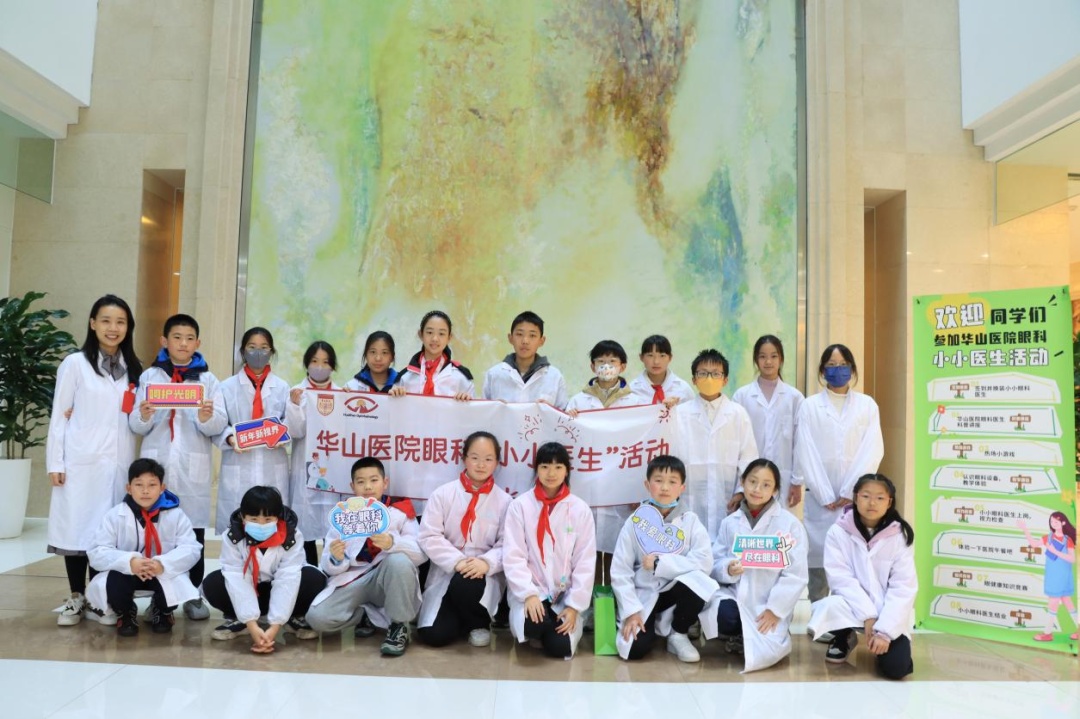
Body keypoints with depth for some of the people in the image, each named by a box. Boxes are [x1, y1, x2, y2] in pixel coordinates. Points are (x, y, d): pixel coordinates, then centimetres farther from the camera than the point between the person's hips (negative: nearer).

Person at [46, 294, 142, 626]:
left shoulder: (133, 369, 14)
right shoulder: (75, 363, 1)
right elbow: (59, 415, -1)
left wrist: (145, 416, -6)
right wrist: (55, 462, -6)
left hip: (118, 462, 3)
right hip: (81, 461, -3)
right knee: (77, 526, 2)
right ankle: (76, 597, 16)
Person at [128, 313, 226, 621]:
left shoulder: (207, 379, 7)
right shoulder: (150, 376, 9)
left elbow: (219, 425, -1)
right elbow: (136, 426, 6)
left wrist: (207, 418, -22)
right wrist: (144, 416, -16)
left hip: (193, 465, -1)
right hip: (156, 461, 1)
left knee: (193, 529, 0)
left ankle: (193, 594, 9)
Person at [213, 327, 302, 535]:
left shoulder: (282, 387, 11)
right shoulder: (227, 387, 7)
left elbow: (296, 428, 4)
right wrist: (229, 438, -17)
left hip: (273, 469, 1)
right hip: (237, 470, -1)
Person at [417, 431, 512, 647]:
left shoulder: (504, 501, -1)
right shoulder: (443, 494, -2)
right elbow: (429, 537, -7)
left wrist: (487, 563, -27)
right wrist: (457, 561, -22)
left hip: (484, 575, -1)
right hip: (445, 573, 1)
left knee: (466, 584, -37)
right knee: (433, 635, -17)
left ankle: (479, 623, -1)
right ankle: (459, 618, 20)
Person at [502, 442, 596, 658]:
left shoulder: (580, 509, -1)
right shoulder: (520, 505, -4)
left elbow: (585, 562, -1)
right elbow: (513, 556, -8)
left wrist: (574, 606, -8)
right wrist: (529, 594, -19)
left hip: (564, 594, 1)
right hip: (530, 590, -1)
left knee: (560, 648, -19)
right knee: (532, 624, -32)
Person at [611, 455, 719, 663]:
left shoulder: (690, 521, -5)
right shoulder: (635, 521, -6)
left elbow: (705, 562, -19)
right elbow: (620, 571, -7)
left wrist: (660, 563, -22)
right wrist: (632, 611, -16)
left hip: (677, 590, 0)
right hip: (644, 595, 0)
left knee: (696, 582, -33)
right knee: (634, 650, -20)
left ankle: (678, 635, -3)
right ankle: (653, 622, 17)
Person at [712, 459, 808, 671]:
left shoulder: (790, 524, -5)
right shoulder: (729, 522, 6)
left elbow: (795, 575, -7)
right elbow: (715, 563, 5)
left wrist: (774, 609, -13)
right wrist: (728, 569, -18)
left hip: (769, 605, -2)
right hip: (735, 596, 2)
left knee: (764, 653, -24)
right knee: (719, 616, -30)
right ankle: (741, 634, 5)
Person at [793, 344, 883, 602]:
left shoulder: (867, 405, 9)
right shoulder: (809, 406, 6)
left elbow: (873, 451, -1)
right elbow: (805, 453, -1)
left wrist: (850, 493, -10)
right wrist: (826, 497, -9)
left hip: (857, 499, 1)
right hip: (820, 499, 0)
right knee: (818, 560, 1)